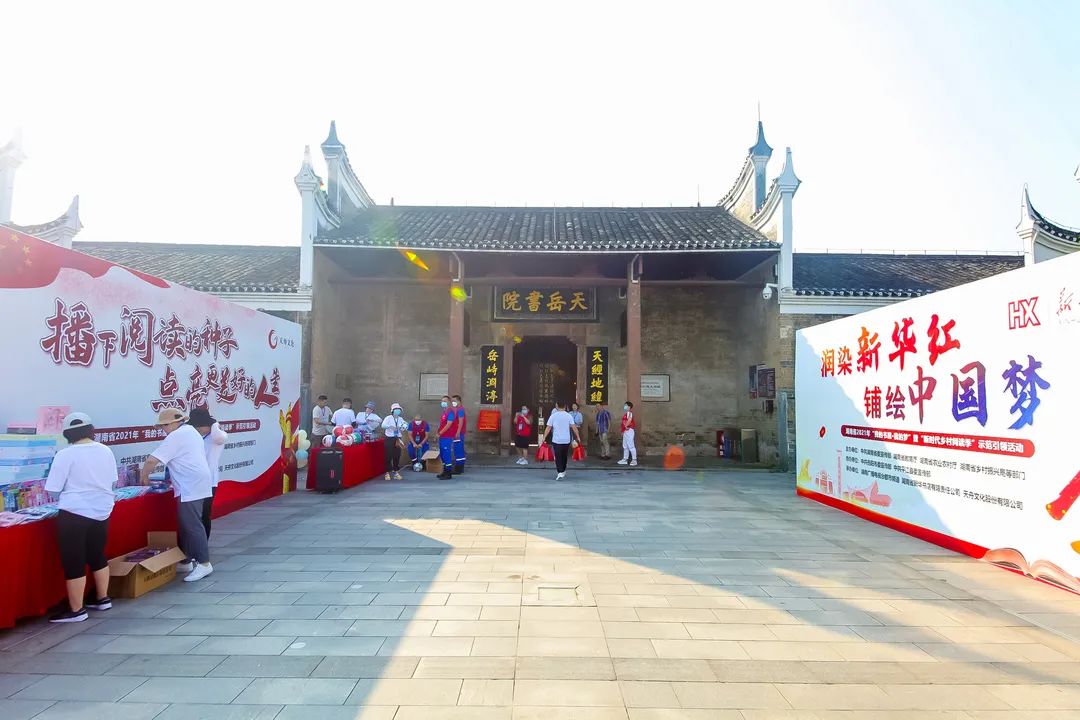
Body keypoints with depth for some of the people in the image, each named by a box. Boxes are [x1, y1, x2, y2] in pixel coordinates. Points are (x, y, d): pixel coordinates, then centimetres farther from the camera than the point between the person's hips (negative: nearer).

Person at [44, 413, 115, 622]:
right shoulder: (106, 451, 5)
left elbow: (54, 488, -9)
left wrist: (73, 488, 12)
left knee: (73, 563, 4)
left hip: (74, 514, -6)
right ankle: (103, 598, 31)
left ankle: (76, 610, 11)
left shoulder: (65, 454, -11)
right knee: (98, 556, 20)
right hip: (101, 512, 6)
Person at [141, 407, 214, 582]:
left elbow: (152, 460, -15)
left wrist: (144, 476, 1)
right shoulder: (191, 431, 18)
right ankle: (186, 561, 23)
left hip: (190, 487, -10)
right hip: (196, 484, 10)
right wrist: (175, 479, 22)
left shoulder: (176, 436, -12)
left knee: (192, 525, -7)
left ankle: (204, 564, -4)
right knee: (186, 524, 16)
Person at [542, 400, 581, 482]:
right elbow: (574, 427, -3)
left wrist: (544, 437, 1)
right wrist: (578, 437, 3)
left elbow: (548, 428, -4)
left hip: (556, 440, -2)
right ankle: (563, 471, 30)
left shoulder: (553, 415, -3)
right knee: (564, 456, 18)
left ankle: (560, 473, -13)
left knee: (558, 457, 0)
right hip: (566, 440, 2)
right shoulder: (569, 416, 0)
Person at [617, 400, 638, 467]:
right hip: (625, 431, 11)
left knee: (631, 446, -9)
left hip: (629, 431, -11)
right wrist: (623, 431, 15)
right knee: (625, 446, 13)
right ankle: (625, 459, 19)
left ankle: (634, 460, -6)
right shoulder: (625, 414, 19)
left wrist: (626, 426, -15)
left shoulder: (629, 413, -12)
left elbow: (629, 420, -27)